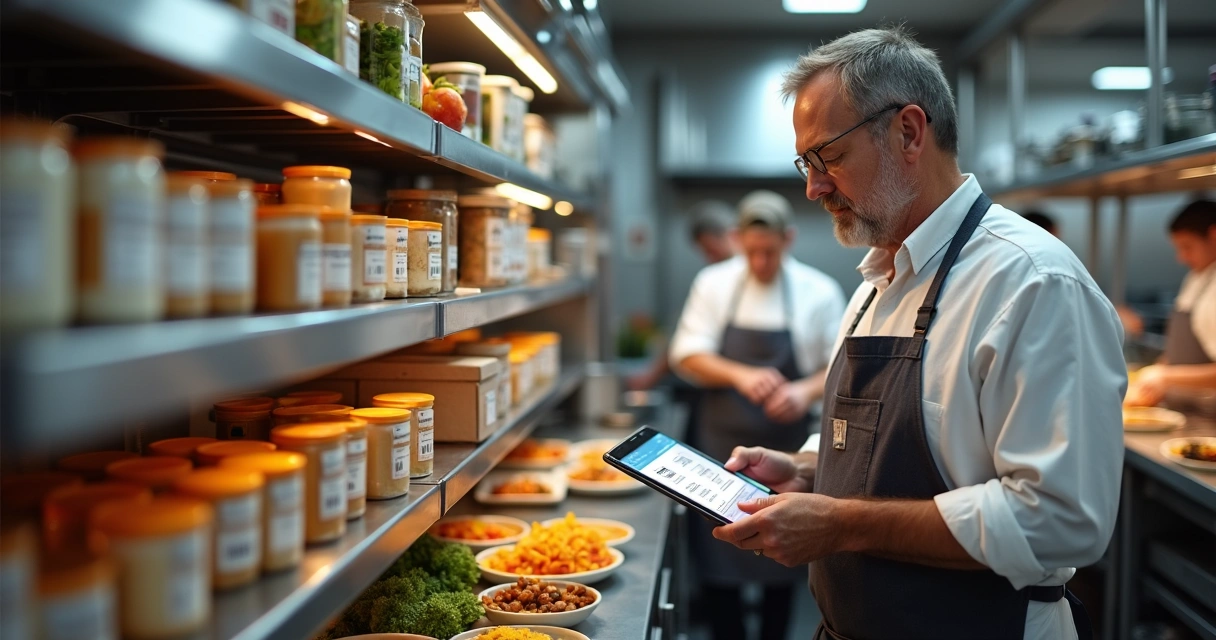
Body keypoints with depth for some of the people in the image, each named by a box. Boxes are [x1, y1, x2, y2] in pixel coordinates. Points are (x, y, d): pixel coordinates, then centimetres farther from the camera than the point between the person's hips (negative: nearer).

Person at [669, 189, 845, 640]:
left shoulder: (820, 293, -3)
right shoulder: (714, 283, 0)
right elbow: (687, 356, -4)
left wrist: (806, 392, -21)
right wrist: (740, 375, -22)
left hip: (785, 450, 0)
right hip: (721, 446, 1)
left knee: (781, 565, 9)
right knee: (717, 562, 5)